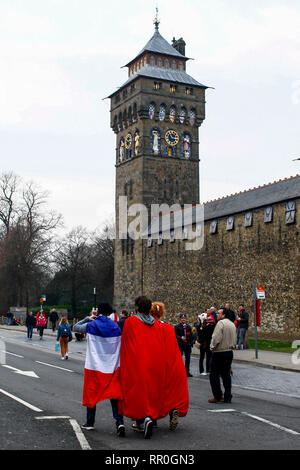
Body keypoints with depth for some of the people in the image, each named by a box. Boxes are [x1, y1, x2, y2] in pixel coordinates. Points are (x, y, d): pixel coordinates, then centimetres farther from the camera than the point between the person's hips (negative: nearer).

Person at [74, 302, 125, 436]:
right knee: (114, 395, 4)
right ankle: (119, 421, -11)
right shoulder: (116, 327, 0)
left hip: (94, 366, -1)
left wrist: (88, 318, 19)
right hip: (113, 367, 1)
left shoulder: (91, 326, -6)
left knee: (92, 394, 13)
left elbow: (76, 327, 11)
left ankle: (90, 423, 22)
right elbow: (120, 347, 5)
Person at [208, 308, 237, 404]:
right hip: (229, 352, 8)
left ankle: (218, 396, 2)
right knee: (226, 375, 11)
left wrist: (212, 347, -8)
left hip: (219, 353, -8)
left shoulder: (221, 323, -15)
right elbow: (235, 339, 15)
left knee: (214, 375, 2)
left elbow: (216, 338, -21)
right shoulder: (232, 324, 11)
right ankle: (227, 397, 10)